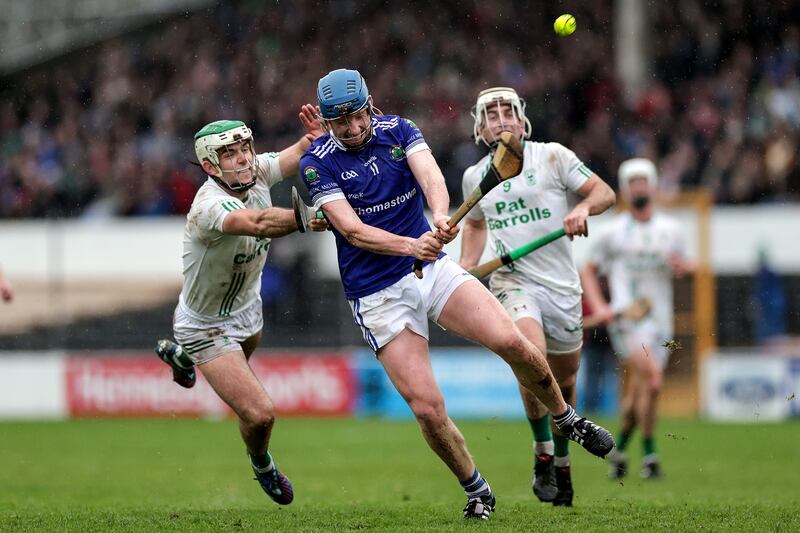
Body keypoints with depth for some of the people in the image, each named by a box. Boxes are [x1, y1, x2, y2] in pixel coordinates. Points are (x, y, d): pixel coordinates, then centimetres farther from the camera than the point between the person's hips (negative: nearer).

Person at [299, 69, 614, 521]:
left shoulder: (397, 130, 0)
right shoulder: (318, 162, -9)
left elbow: (429, 173, -19)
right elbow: (352, 229, -20)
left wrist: (441, 217, -41)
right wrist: (411, 246, -37)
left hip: (434, 268, 3)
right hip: (378, 294, -3)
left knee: (511, 341, -17)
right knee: (427, 408, -14)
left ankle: (567, 419, 9)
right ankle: (477, 492, 9)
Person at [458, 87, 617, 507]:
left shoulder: (552, 156, 0)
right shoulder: (474, 177, 9)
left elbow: (605, 192, 0)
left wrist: (583, 208, -21)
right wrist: (464, 271, 15)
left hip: (562, 284, 0)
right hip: (512, 280, 0)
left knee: (564, 381, 8)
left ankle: (562, 462, 32)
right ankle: (542, 452, -12)